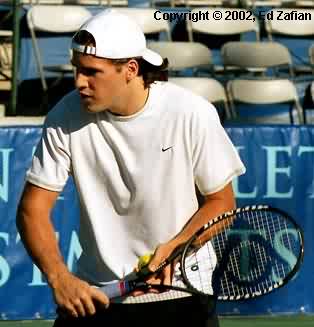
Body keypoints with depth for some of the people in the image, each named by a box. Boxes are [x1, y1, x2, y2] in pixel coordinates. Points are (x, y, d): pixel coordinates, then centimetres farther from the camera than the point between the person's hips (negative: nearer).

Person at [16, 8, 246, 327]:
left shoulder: (192, 113, -15)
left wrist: (173, 248, -21)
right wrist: (59, 277, -23)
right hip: (94, 296, 1)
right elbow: (33, 208, -7)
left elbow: (221, 200, -5)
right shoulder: (65, 118, -11)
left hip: (182, 292, -1)